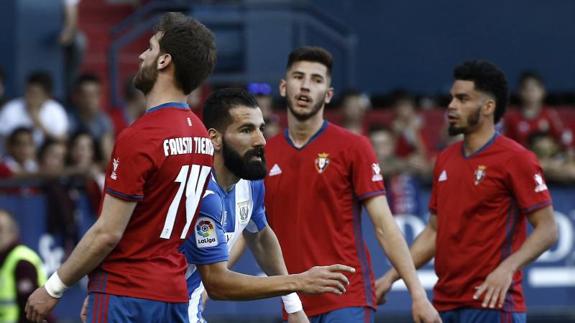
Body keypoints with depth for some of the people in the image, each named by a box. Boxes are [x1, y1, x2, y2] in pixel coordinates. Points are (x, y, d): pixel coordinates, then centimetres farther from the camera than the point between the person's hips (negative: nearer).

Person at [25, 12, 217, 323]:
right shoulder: (201, 136, 9)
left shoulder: (138, 138, -16)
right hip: (174, 294, 8)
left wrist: (53, 288, -5)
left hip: (125, 294, -8)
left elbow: (108, 233, -16)